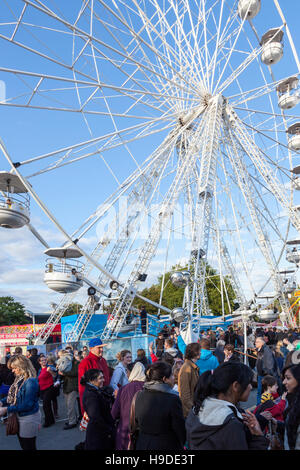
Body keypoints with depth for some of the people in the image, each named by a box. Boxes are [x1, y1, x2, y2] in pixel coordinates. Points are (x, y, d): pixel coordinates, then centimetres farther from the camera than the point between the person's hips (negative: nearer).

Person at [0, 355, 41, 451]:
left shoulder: (31, 382, -26)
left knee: (29, 447, 8)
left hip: (29, 419, -8)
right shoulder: (20, 379, 2)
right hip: (19, 416, 8)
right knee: (23, 445, 22)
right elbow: (13, 396, 10)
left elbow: (27, 405, -25)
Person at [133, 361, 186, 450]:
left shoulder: (139, 395, -6)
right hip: (167, 446, -5)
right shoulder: (173, 399, -21)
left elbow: (137, 424, 5)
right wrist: (182, 445, 5)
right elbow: (179, 429, -13)